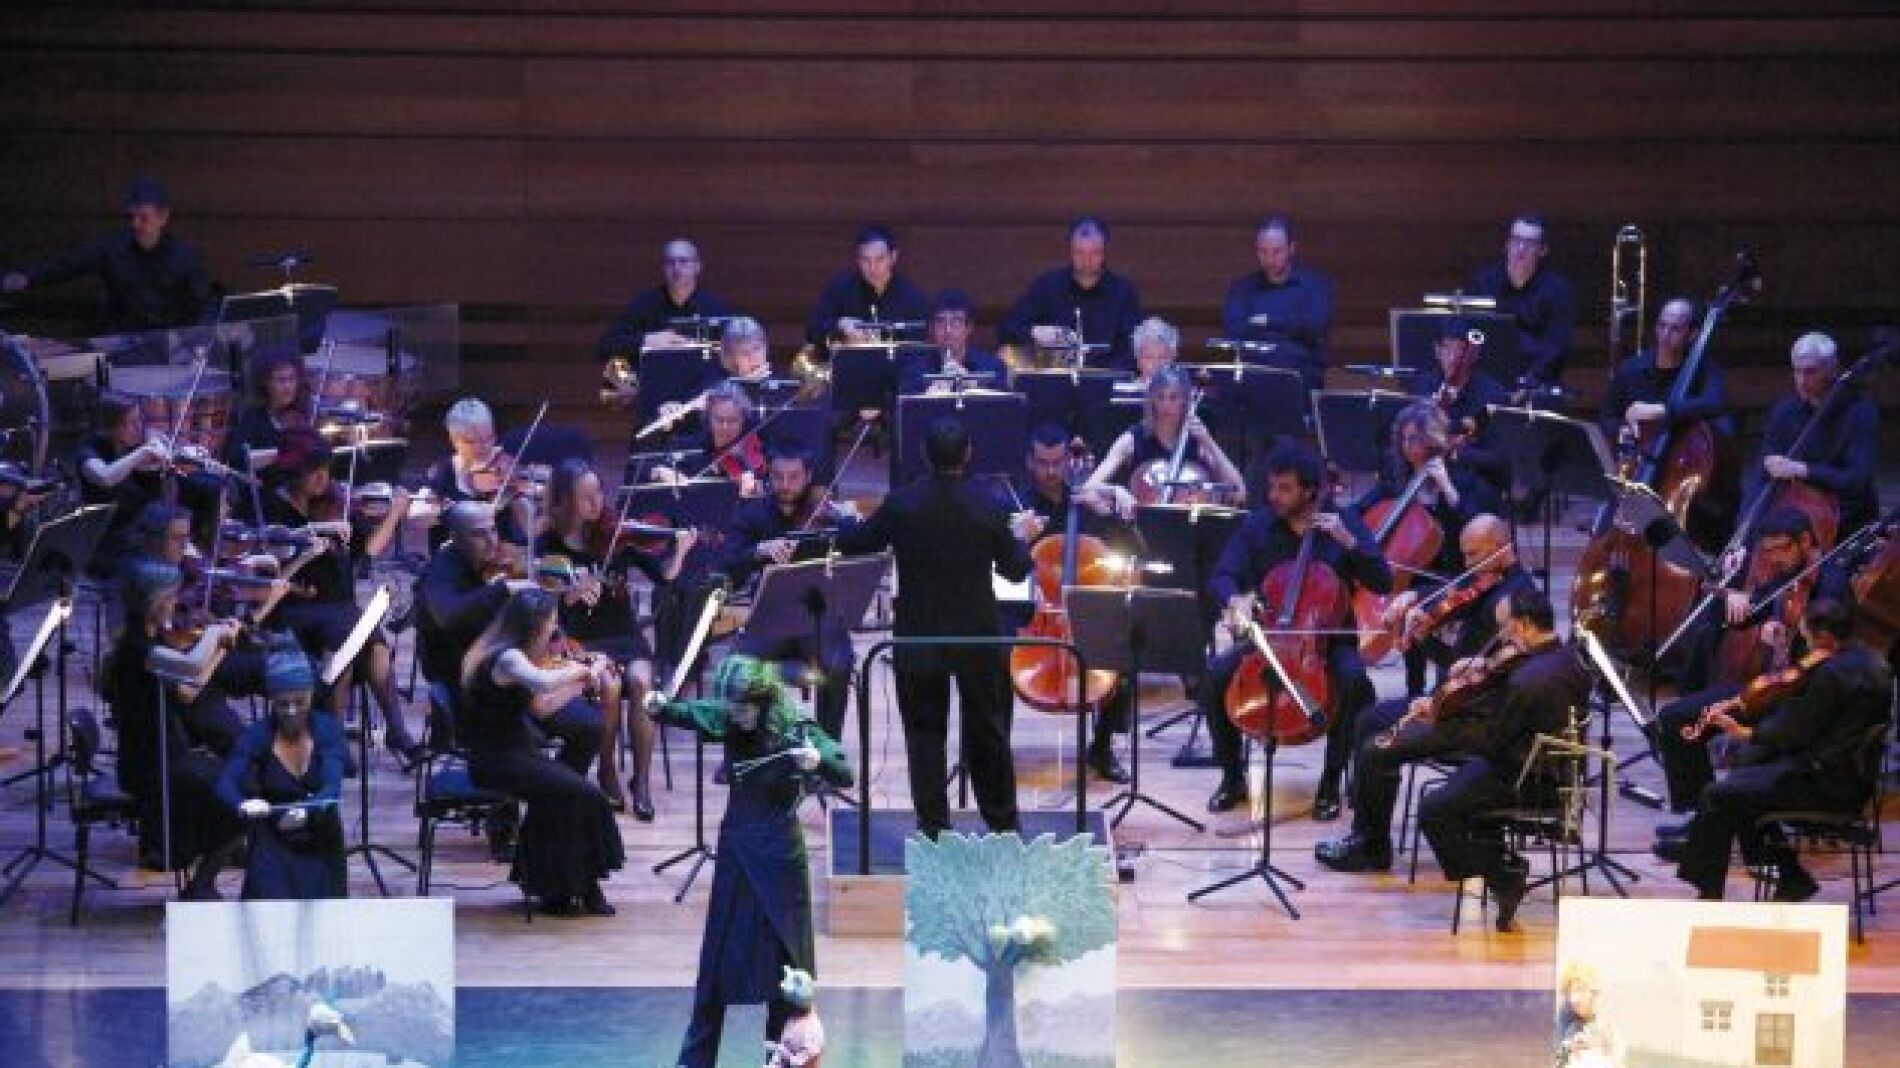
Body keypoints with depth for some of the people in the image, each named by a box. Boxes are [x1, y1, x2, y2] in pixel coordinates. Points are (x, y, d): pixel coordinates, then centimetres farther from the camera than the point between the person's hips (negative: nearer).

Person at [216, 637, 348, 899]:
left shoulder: (327, 730, -9)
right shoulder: (258, 735, -10)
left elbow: (332, 788, -21)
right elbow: (226, 784, -21)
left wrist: (306, 811, -43)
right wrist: (243, 804, -45)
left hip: (320, 846, 1)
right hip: (273, 846, -1)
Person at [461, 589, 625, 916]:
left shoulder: (511, 655, 12)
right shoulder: (506, 658, -19)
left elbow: (541, 708, 18)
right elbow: (543, 681, -38)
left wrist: (582, 682, 11)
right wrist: (585, 670, -22)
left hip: (512, 755, 10)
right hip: (496, 762, -10)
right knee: (580, 795, -16)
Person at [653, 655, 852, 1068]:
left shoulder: (797, 728, -16)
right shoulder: (728, 719, -6)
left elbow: (845, 776, -20)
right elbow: (690, 714, -17)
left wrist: (819, 760, -40)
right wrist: (660, 706, -38)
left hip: (781, 852, -3)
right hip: (736, 848, 3)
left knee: (784, 954, 6)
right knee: (719, 953, 8)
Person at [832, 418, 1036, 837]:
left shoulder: (901, 504, -11)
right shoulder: (987, 507, -11)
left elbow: (855, 544, 3)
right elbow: (1015, 570, 0)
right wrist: (1019, 536, 20)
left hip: (919, 638, -1)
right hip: (979, 637, 1)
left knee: (925, 732, 8)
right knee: (987, 731, 15)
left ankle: (933, 826, 6)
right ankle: (1002, 821, 25)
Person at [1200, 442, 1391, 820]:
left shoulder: (1343, 521, 0)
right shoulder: (1257, 524, 2)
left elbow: (1382, 583, -5)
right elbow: (1222, 577, -4)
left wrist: (1348, 542, -18)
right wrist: (1235, 598, -27)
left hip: (1329, 639, -2)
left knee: (1355, 681, -33)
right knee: (1215, 674, -25)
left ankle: (1331, 781, -15)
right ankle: (1232, 776, -5)